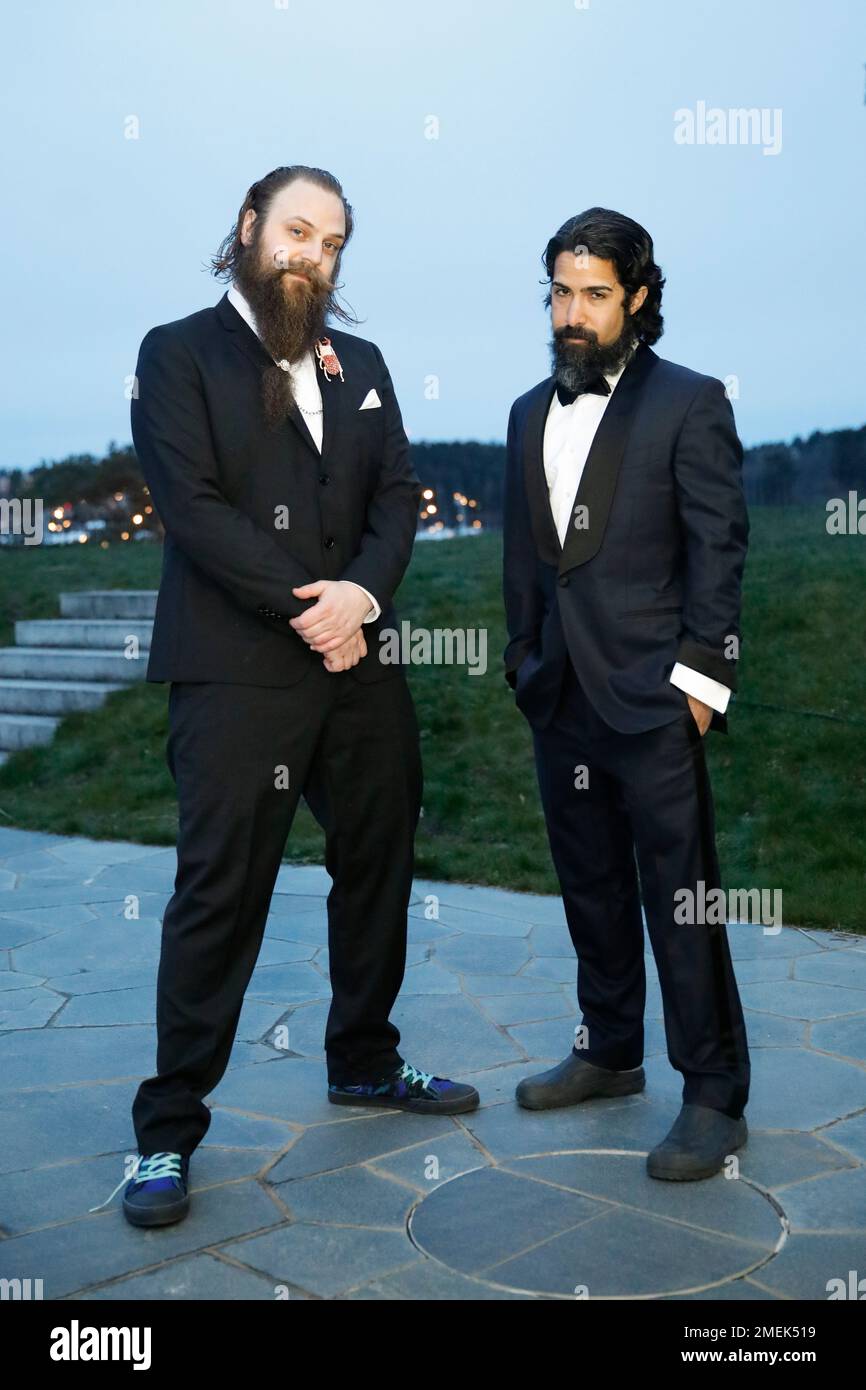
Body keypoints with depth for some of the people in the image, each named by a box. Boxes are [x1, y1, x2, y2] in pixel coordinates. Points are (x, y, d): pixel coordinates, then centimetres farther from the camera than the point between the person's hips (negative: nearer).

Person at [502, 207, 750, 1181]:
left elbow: (718, 548, -8)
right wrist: (524, 659, 13)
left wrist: (698, 677, -13)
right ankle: (608, 1051, 32)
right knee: (591, 886, 16)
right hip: (562, 696, 6)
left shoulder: (688, 404, -4)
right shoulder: (531, 413, 14)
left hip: (652, 696, -6)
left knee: (681, 896, -2)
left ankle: (713, 1097, 10)